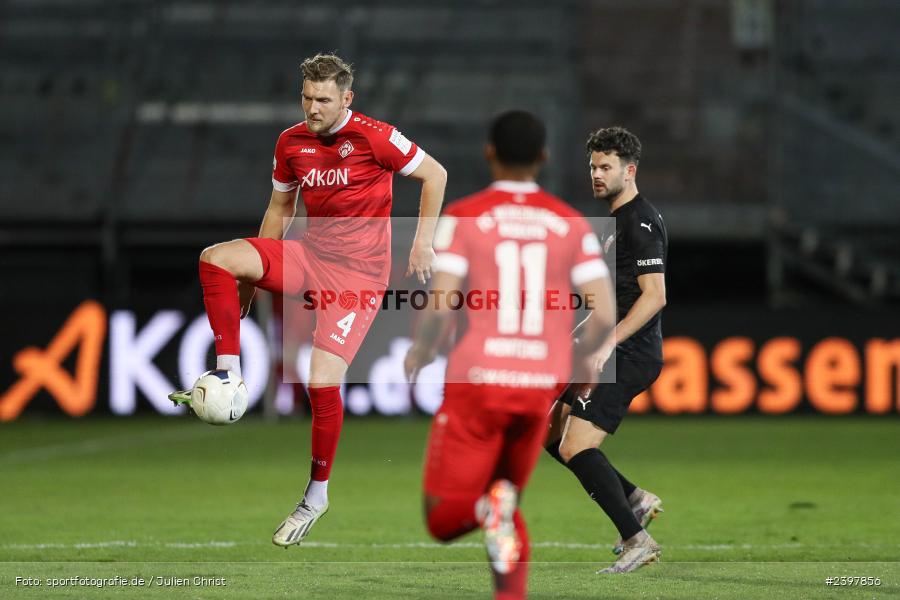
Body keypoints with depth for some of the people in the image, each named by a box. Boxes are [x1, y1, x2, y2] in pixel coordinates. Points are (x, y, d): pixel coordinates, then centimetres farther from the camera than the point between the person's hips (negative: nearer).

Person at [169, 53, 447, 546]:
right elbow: (279, 207, 18)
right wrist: (254, 275, 17)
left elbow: (434, 174, -2)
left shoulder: (374, 137, -12)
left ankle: (316, 496, 5)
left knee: (322, 381, -14)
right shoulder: (291, 142, 5)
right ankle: (228, 378, -16)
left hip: (358, 272, -6)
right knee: (216, 258, -17)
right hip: (309, 256, 6)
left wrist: (423, 241, -7)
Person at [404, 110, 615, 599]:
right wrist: (569, 360, 19)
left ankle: (487, 512, -25)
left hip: (477, 380, -3)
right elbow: (604, 316, 0)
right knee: (506, 501, 20)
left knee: (444, 518, 8)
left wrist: (419, 354, 9)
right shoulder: (571, 224, 6)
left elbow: (439, 305, -12)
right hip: (541, 386, 3)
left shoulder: (462, 217, -2)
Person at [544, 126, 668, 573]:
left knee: (576, 447, -17)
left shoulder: (641, 222, -13)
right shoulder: (615, 219, 17)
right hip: (611, 351, 10)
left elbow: (654, 295, -21)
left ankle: (637, 541, -14)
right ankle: (636, 501, 17)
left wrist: (607, 345, -26)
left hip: (630, 355, -10)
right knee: (552, 435, 13)